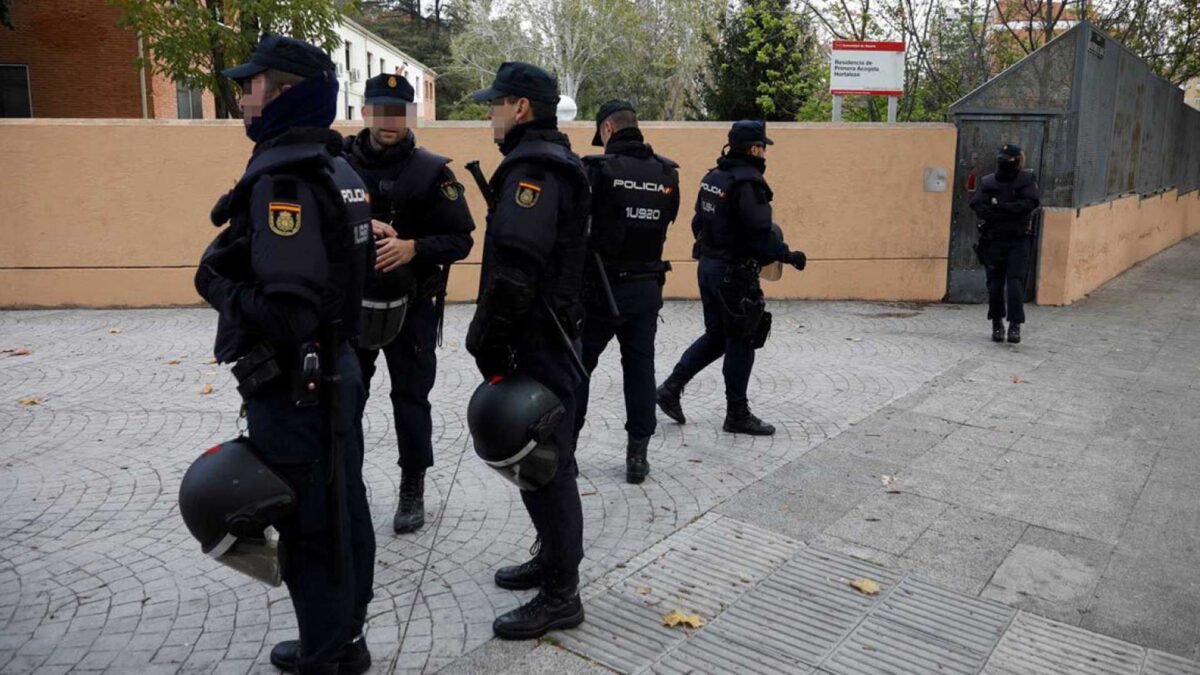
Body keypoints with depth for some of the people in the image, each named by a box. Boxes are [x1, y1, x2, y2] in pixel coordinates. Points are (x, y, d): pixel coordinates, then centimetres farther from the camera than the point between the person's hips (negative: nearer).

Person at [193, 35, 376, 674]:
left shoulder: (282, 179, -21)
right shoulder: (339, 170, 8)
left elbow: (286, 310, -28)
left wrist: (216, 283, -12)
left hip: (292, 386, -9)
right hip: (337, 371, 9)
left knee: (307, 528, 6)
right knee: (344, 511, 18)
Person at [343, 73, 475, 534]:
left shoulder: (431, 171, -5)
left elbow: (460, 240, -8)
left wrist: (413, 248, -24)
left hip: (411, 305, -2)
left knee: (410, 398, 5)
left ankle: (413, 491, 20)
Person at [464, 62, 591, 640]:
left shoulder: (532, 167, -16)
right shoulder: (552, 159, 17)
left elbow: (515, 270, -27)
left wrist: (485, 340, -17)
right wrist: (495, 336, 19)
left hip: (534, 340, -11)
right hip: (549, 334, 11)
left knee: (544, 462, -2)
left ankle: (560, 596, 9)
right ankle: (552, 557, 35)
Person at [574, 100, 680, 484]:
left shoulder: (597, 170, -11)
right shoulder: (667, 174, 3)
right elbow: (666, 221, 11)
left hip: (600, 288, -3)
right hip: (646, 288, 4)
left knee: (576, 367, 10)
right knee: (640, 369, 11)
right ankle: (637, 455, 16)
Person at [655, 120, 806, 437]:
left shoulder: (713, 177, 9)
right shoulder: (749, 182, -17)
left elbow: (698, 223, 15)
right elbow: (760, 232, -21)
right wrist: (789, 256, -8)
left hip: (708, 265, 9)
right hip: (734, 273, -8)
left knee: (715, 336, 18)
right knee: (741, 342, 3)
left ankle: (671, 388, 14)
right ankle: (737, 414, 13)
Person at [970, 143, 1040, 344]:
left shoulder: (1026, 180, 2)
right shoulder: (987, 182, 6)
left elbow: (1031, 203, -15)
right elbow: (978, 207, -8)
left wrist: (1000, 206, -17)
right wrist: (1011, 212, -16)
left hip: (1018, 241, -2)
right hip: (993, 240, 2)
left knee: (1015, 282, -10)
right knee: (995, 284, 5)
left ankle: (1015, 325, -9)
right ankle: (997, 324, 18)